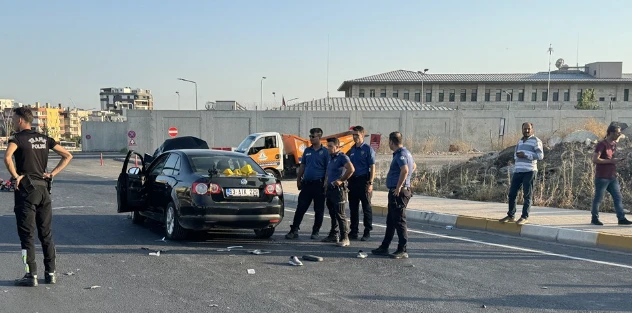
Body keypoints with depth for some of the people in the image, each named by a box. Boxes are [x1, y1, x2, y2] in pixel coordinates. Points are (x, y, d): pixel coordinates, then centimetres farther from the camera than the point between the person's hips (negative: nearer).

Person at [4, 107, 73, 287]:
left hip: (26, 189, -6)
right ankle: (50, 273, 14)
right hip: (43, 188, 6)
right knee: (46, 234, 11)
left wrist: (15, 176, -13)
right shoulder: (44, 139, 12)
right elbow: (67, 155, 12)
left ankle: (31, 275, 0)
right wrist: (52, 173, 7)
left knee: (27, 234, -1)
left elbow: (7, 157, -26)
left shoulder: (17, 138, -6)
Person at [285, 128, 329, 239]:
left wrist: (326, 182, -12)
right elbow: (302, 166, 18)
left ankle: (315, 232, 15)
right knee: (300, 208, 2)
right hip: (306, 183, 4)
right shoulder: (307, 150, 12)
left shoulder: (325, 152, -3)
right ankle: (294, 230, 4)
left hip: (319, 184, -4)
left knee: (319, 210, 5)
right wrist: (298, 179, 13)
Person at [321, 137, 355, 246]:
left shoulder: (342, 157, -13)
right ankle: (333, 235, 25)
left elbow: (351, 169, -27)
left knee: (340, 215, -9)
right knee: (332, 214, 16)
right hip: (330, 189, 9)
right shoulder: (331, 158, 15)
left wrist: (341, 180, -20)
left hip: (338, 189, -9)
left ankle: (344, 238, -7)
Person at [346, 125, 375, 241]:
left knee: (366, 207, 2)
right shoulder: (351, 150, 12)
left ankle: (367, 232, 8)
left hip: (363, 181, -6)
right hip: (352, 180, 6)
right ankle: (353, 232, 17)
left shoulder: (368, 149, -5)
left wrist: (370, 183, -15)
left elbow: (372, 167, -8)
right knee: (353, 208, 9)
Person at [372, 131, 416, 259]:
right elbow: (414, 166, 32)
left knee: (399, 221, -6)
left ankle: (402, 251, -1)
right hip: (396, 192, 11)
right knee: (390, 221, 15)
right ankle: (384, 248, 23)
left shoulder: (400, 154, -16)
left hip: (398, 192, -11)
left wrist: (398, 188, -27)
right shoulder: (406, 152, 16)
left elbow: (405, 170, -33)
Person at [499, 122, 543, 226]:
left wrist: (526, 155, -14)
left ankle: (524, 217, 0)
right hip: (517, 171, 7)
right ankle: (511, 216, 14)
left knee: (527, 195, -3)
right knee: (512, 193, 5)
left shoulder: (536, 141, 0)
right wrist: (517, 155, 7)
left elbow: (540, 155, -9)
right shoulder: (520, 141, 21)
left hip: (529, 171, -7)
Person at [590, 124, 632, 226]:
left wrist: (617, 160, 8)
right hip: (602, 178, -8)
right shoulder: (602, 144, -13)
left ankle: (622, 218, 7)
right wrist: (611, 161, -20)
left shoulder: (614, 144, 13)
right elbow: (595, 160, -20)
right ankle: (594, 218, 12)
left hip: (612, 177, 8)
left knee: (618, 198, 4)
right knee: (598, 198, 2)